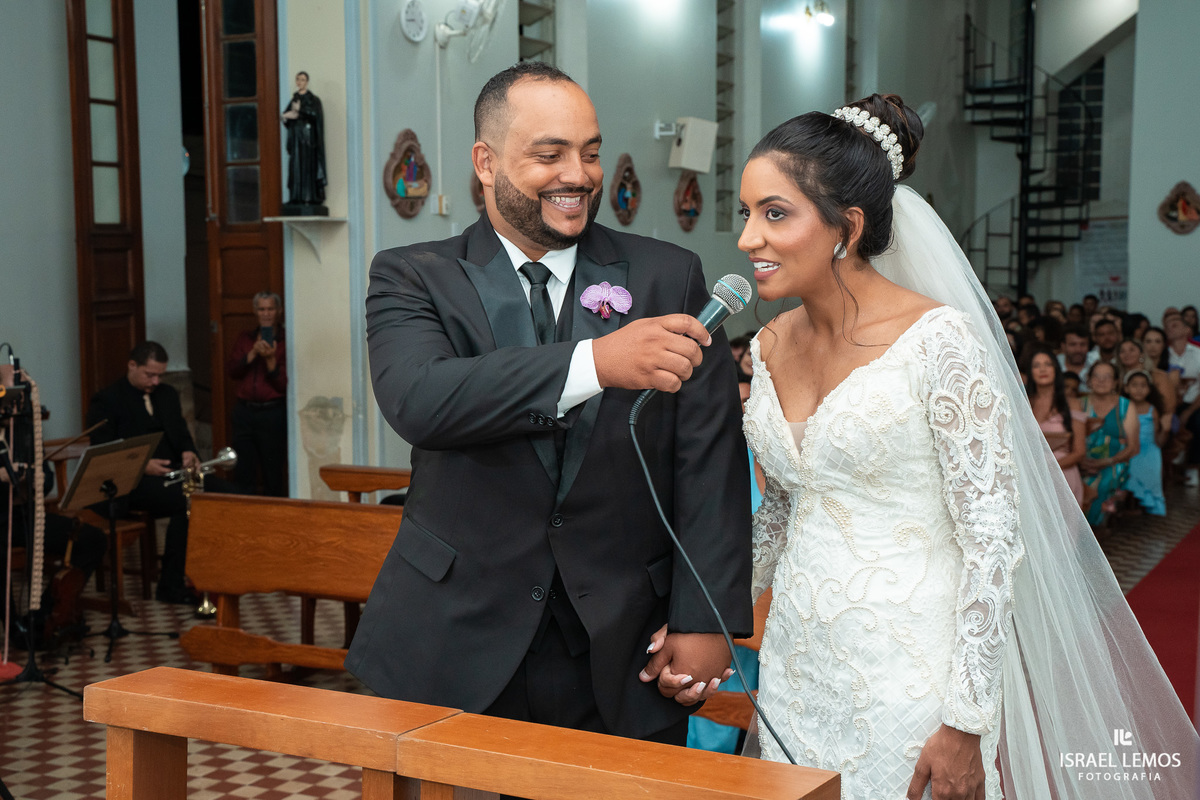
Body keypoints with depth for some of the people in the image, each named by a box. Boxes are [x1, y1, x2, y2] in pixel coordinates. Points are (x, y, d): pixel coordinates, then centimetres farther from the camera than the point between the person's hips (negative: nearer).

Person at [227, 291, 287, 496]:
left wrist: (270, 359, -19)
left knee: (273, 476, 1)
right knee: (242, 474, 5)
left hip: (273, 412, -4)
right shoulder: (244, 339, 13)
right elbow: (232, 370, 1)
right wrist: (253, 353, -11)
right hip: (244, 411, 4)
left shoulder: (283, 342, -1)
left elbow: (283, 385, -6)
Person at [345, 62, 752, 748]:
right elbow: (417, 400, -22)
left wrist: (705, 618, -10)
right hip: (457, 654, 0)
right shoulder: (412, 279, -1)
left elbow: (709, 459, -2)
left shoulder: (669, 278, 2)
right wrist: (593, 361, -33)